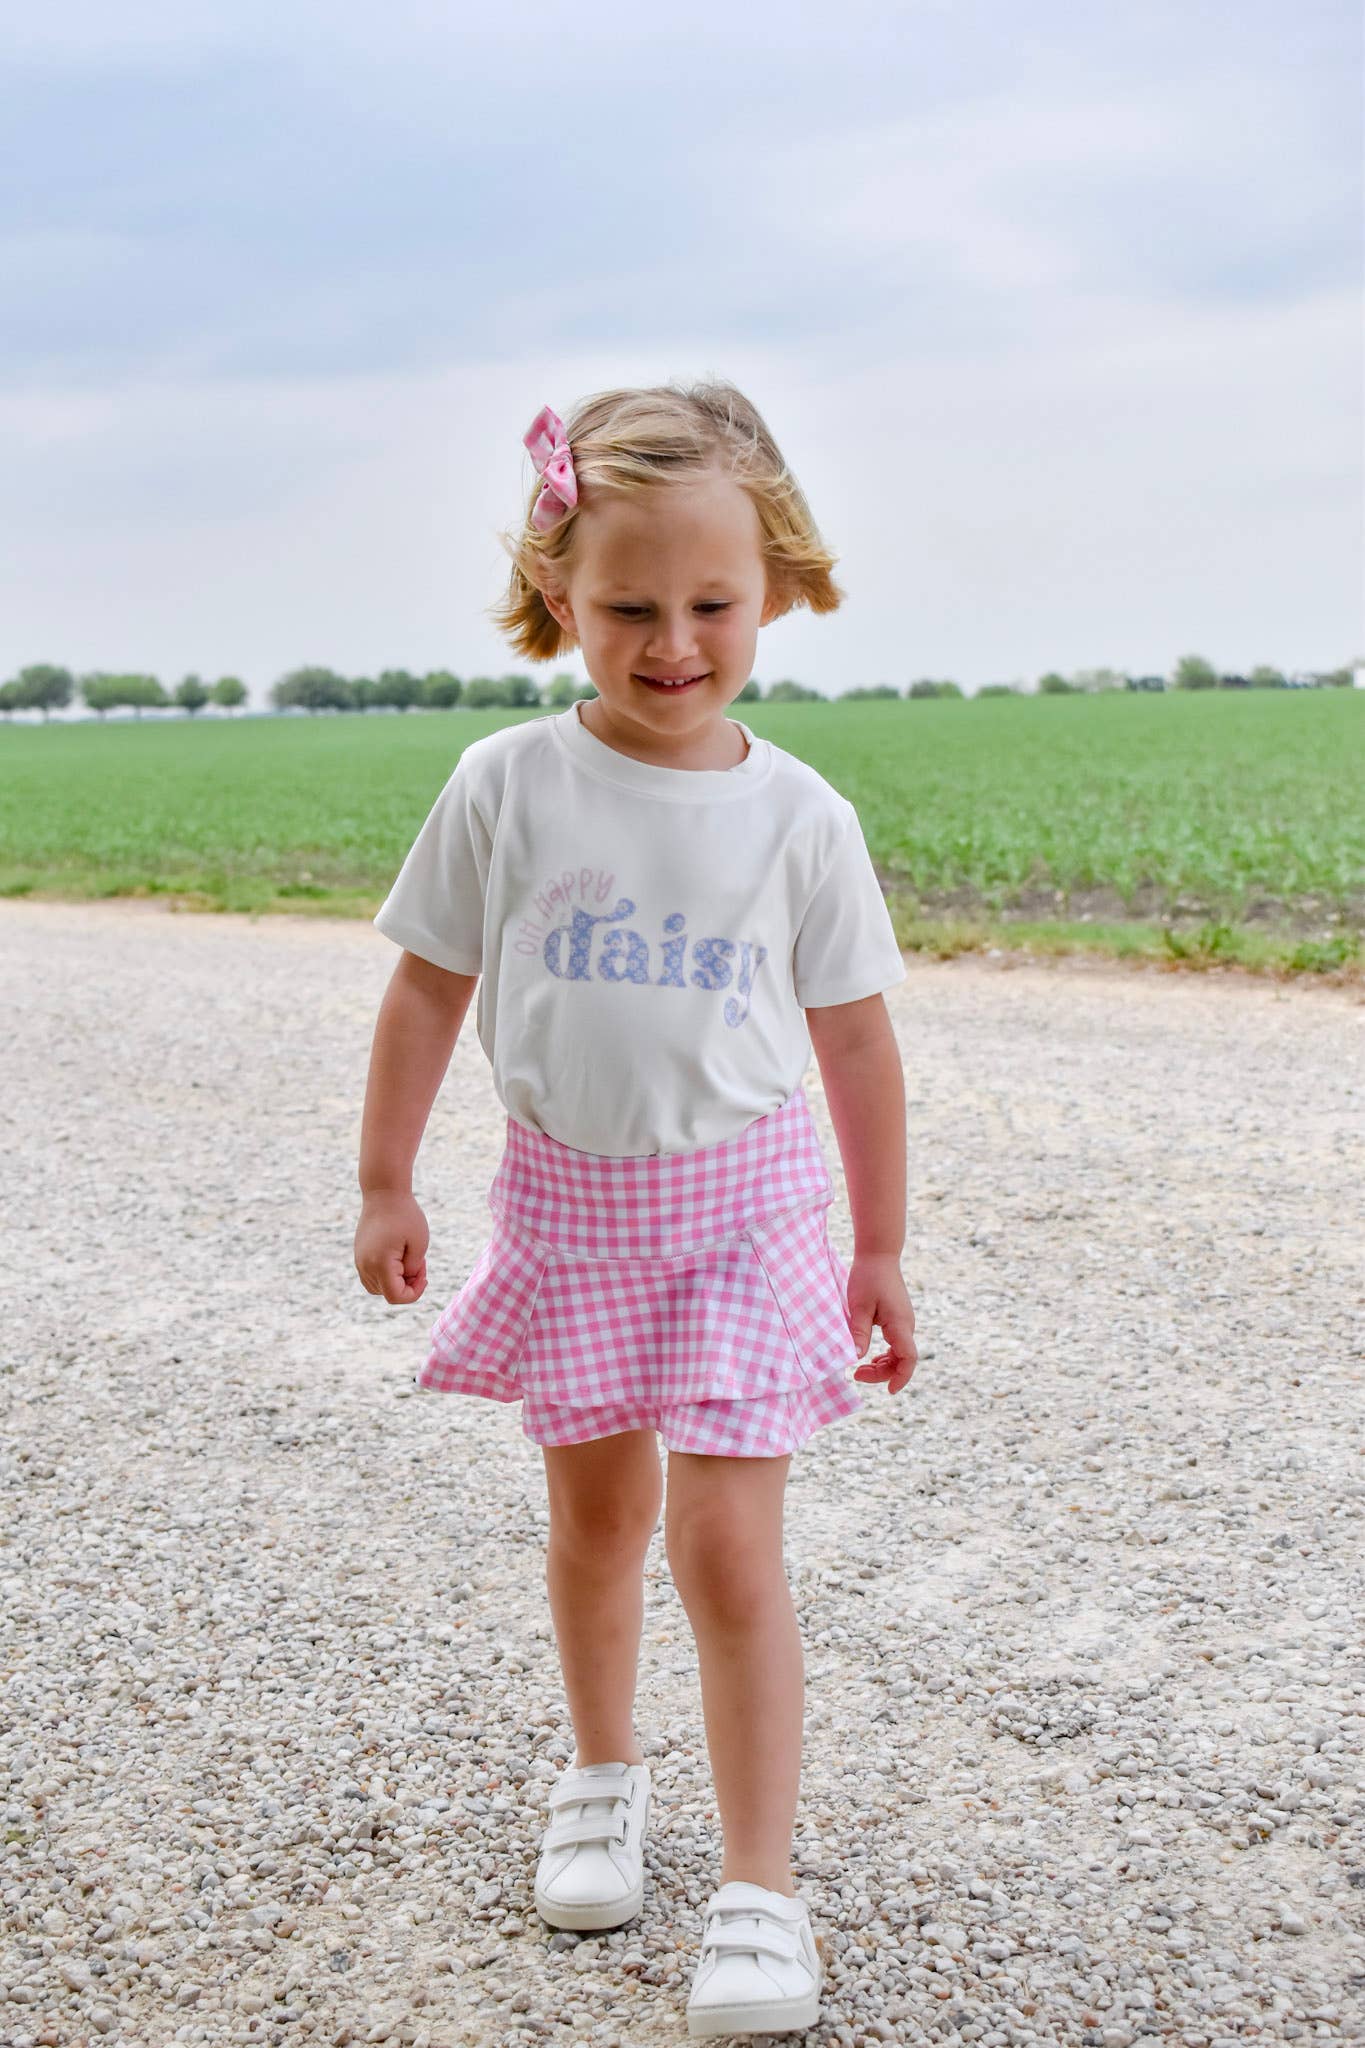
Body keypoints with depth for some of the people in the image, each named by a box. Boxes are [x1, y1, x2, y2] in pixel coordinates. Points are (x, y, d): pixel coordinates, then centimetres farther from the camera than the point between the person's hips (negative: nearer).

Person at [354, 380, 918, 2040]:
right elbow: (429, 988, 2)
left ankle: (761, 1890, 6)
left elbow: (853, 1038, 0)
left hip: (744, 1198, -1)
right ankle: (603, 1774, 41)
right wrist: (385, 1184, 4)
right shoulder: (507, 786, -8)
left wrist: (880, 1248, 4)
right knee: (595, 1513, 17)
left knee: (725, 1543, -5)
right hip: (567, 1199, 2)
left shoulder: (799, 816, -7)